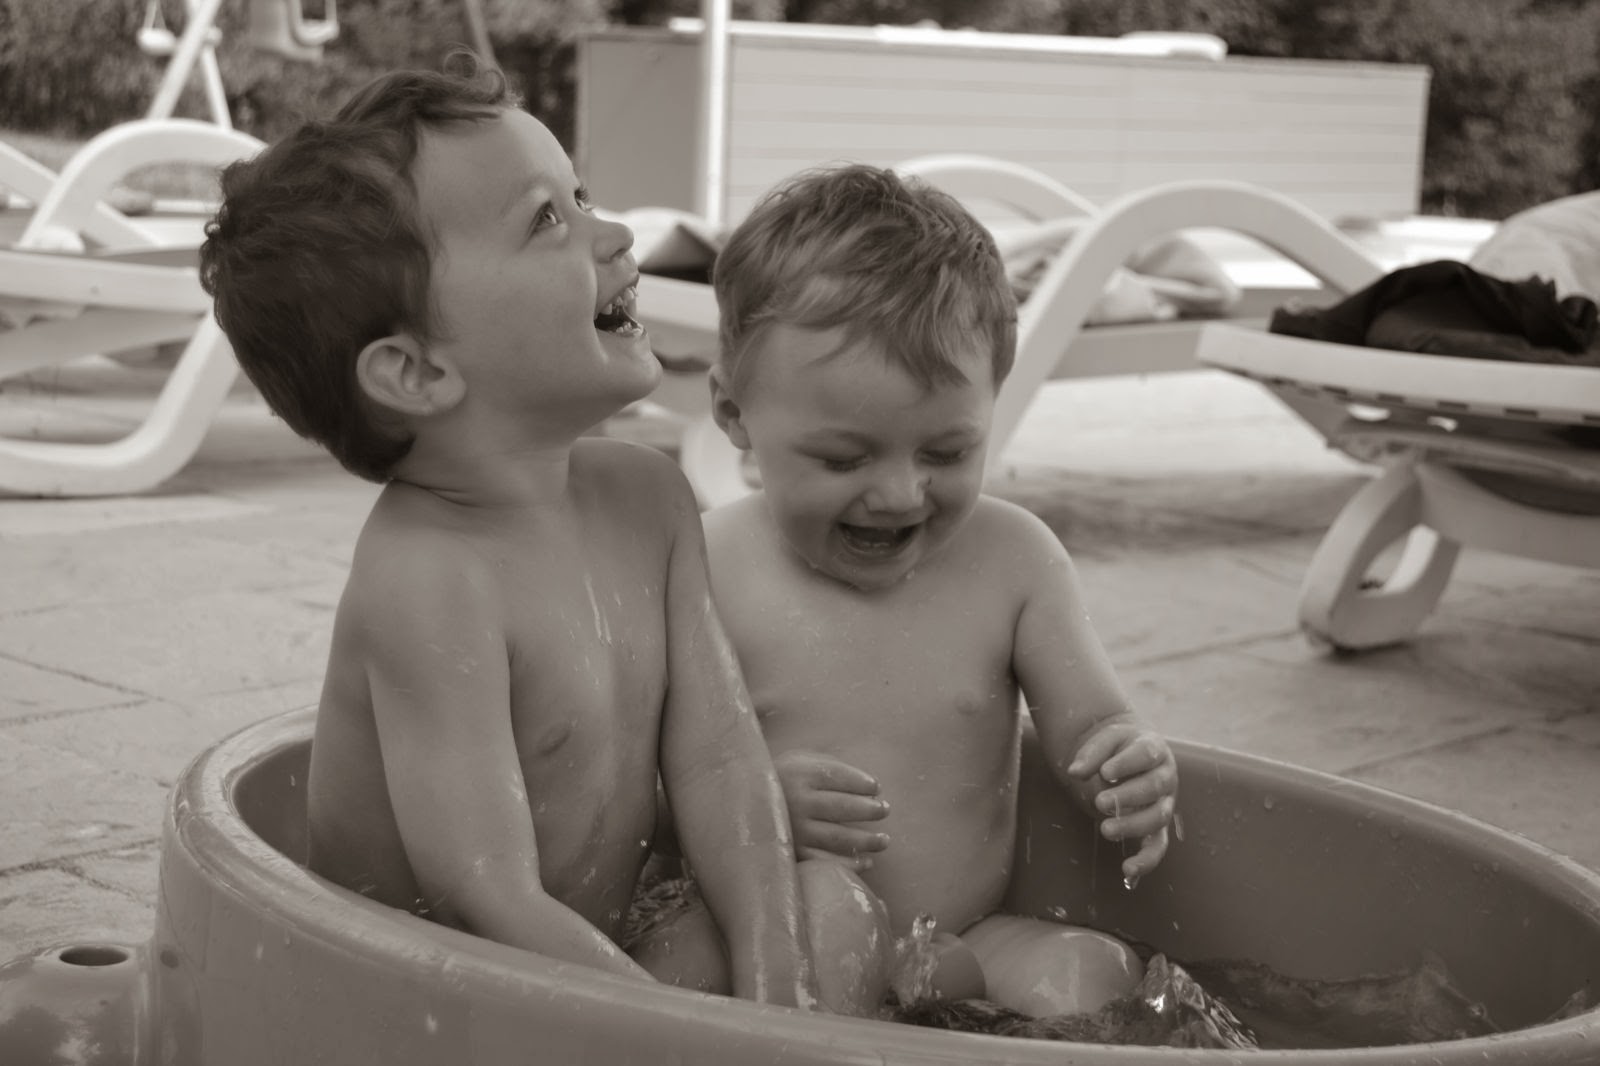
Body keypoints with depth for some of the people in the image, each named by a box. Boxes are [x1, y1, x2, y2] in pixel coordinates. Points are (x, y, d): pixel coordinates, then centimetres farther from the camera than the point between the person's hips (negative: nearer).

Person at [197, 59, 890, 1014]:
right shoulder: (426, 584, -25)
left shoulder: (647, 496, 1)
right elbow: (492, 907, -27)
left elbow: (717, 758, -4)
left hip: (600, 962, 7)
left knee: (828, 899, -9)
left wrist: (773, 992, -17)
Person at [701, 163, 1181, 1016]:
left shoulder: (1010, 559, 2)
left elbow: (1086, 728, 3)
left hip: (966, 944, 3)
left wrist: (1133, 774, -22)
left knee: (1093, 974, -25)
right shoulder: (705, 570, -6)